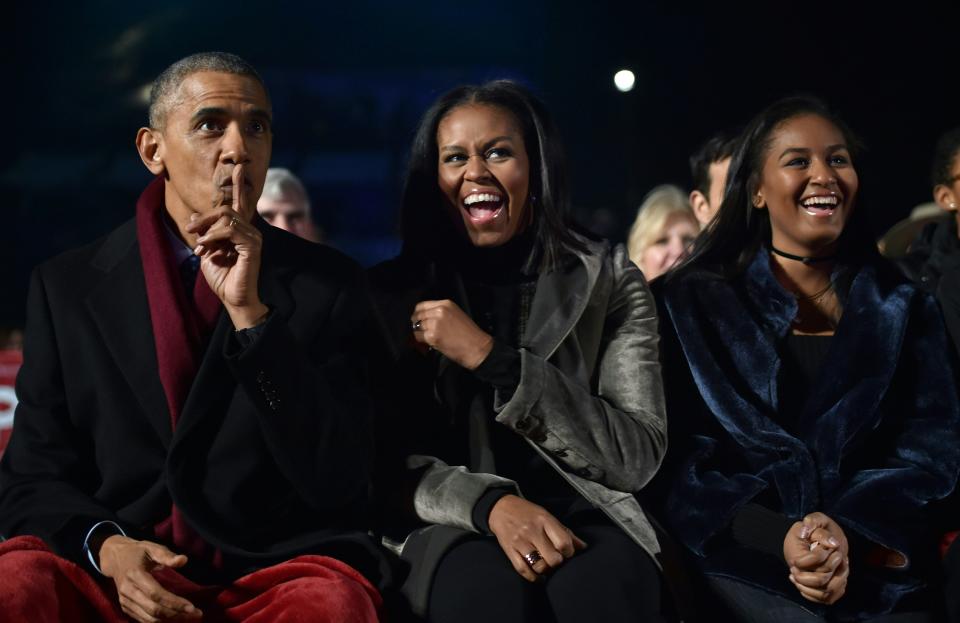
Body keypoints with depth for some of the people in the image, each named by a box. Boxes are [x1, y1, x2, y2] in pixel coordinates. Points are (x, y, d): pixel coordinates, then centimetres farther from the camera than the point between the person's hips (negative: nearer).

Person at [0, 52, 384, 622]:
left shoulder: (328, 285, 7)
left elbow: (337, 483, -3)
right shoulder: (68, 288, 11)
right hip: (116, 576, 1)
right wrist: (105, 546, -11)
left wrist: (250, 311, -10)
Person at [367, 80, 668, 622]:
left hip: (584, 517, 0)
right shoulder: (393, 293, 7)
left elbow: (637, 456, -5)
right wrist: (490, 503, -19)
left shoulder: (609, 279, 5)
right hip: (452, 527, 0)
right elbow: (384, 463, 2)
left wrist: (491, 358, -13)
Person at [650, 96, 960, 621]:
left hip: (877, 554, 2)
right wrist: (781, 538, -16)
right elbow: (680, 454, 1)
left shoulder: (903, 310, 15)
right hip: (742, 551, -2)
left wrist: (849, 532, -15)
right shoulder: (691, 303, 10)